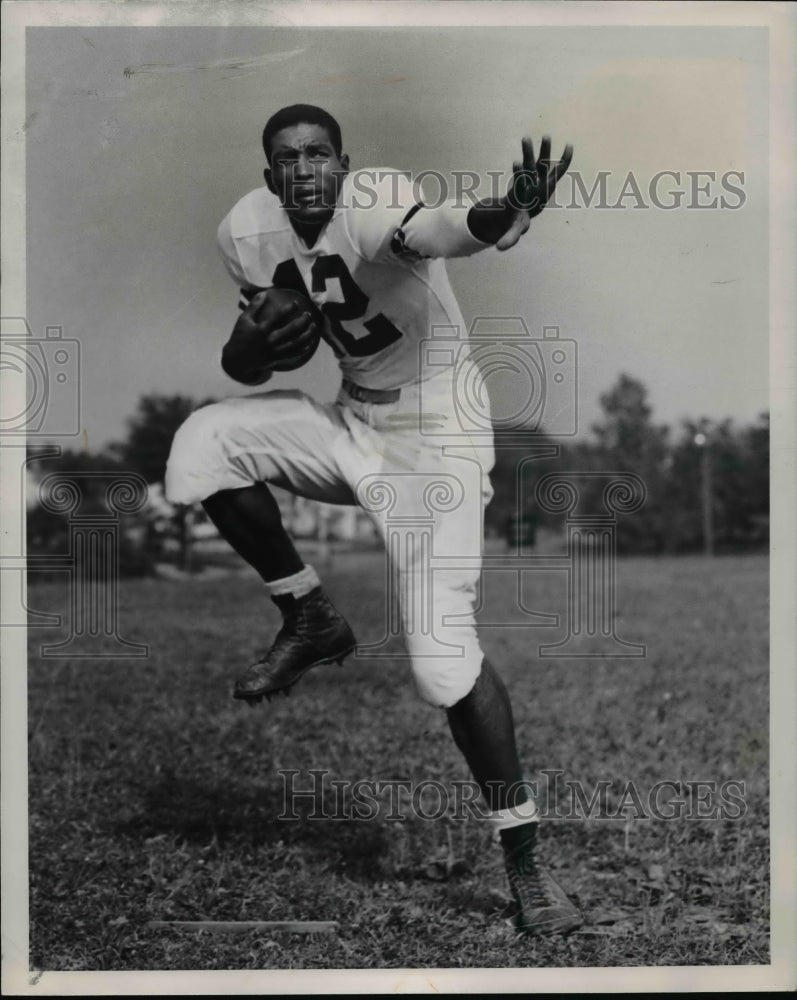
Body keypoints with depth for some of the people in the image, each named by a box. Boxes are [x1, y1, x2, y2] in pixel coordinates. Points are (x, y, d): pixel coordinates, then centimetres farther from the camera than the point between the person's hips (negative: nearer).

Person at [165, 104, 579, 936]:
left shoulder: (374, 203, -24)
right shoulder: (250, 232, -2)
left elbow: (439, 229, -48)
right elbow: (249, 360, 9)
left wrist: (509, 212, -72)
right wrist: (252, 345, -17)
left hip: (434, 441, -6)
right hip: (353, 426, 6)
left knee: (443, 657, -14)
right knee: (203, 445, -12)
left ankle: (524, 860, 4)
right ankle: (311, 623, 6)